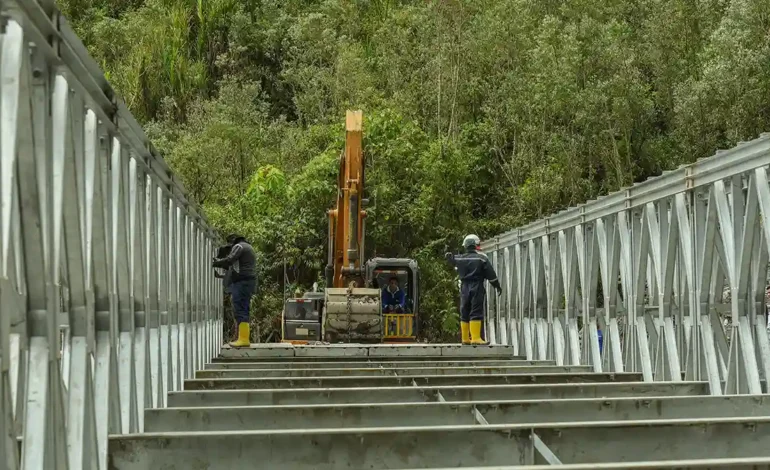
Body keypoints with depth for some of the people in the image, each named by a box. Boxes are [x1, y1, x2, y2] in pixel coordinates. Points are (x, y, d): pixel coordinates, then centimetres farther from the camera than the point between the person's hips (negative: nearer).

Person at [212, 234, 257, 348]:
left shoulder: (239, 246, -2)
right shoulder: (248, 247, 27)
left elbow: (229, 260, -17)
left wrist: (215, 263, -6)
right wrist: (220, 262, 21)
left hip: (242, 282, -10)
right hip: (249, 282, 10)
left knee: (240, 310, -12)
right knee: (243, 311, 10)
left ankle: (244, 339, -17)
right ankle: (244, 338, 9)